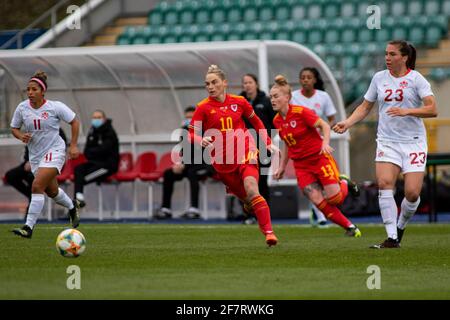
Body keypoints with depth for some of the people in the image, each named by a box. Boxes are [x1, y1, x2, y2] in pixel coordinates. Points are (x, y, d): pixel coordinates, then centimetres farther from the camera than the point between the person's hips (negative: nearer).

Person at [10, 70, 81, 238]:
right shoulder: (22, 108, -5)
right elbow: (14, 128, 9)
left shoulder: (55, 107, -14)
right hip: (35, 155, 6)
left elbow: (74, 122, -2)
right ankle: (72, 207, 52)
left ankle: (29, 227, -19)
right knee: (51, 191, 20)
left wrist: (73, 146, -6)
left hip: (54, 151, -6)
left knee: (37, 186, -22)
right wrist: (21, 136, -14)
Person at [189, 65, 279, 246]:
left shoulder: (239, 102, 3)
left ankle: (269, 231, -24)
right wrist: (202, 141, -23)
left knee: (252, 192, -22)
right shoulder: (203, 108, -2)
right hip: (222, 163, 1)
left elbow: (256, 121, 20)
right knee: (246, 198, 2)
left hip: (245, 155, -1)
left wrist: (268, 143, 15)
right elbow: (191, 134, -1)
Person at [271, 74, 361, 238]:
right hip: (301, 165, 5)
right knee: (319, 202, -10)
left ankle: (344, 184, 25)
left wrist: (325, 143, -28)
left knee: (334, 198, -11)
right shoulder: (277, 121, 3)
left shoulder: (301, 112, -16)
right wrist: (282, 167, 17)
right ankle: (350, 227, 4)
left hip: (320, 158, -5)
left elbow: (325, 125, -12)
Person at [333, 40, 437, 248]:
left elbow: (432, 110, -13)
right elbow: (365, 107, 17)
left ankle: (401, 227, 19)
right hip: (387, 141, 3)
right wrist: (347, 123, 2)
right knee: (384, 184, -19)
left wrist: (407, 111, -26)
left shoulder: (416, 79, -4)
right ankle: (392, 238, -17)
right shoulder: (379, 78, 8)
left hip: (413, 142, -2)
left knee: (412, 192, -11)